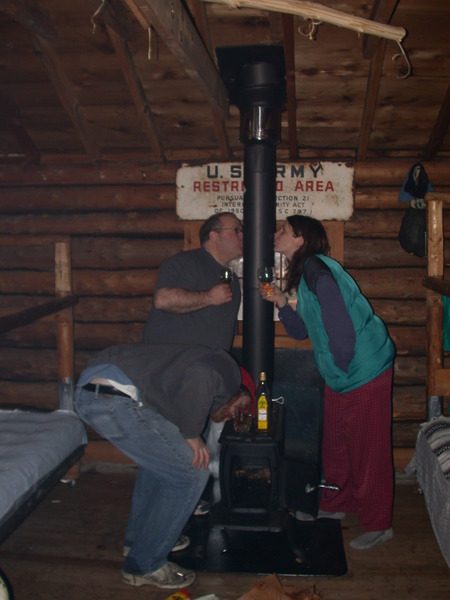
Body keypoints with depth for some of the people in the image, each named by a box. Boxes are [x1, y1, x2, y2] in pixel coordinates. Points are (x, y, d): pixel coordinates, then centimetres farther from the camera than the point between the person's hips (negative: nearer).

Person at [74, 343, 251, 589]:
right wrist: (192, 434, -4)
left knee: (158, 457, 32)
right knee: (191, 474, 4)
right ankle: (143, 566, 16)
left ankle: (137, 539, 41)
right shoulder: (227, 369, 8)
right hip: (115, 399, -10)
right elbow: (199, 376, -17)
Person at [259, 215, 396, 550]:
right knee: (335, 445, 20)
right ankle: (336, 505, 39)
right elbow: (302, 332, 15)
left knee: (369, 450, 2)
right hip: (340, 376, 10)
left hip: (366, 372, -10)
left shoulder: (317, 268, -20)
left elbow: (340, 324, -25)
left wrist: (343, 366, -13)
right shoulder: (302, 275, 11)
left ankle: (378, 525, 17)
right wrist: (282, 302, 2)